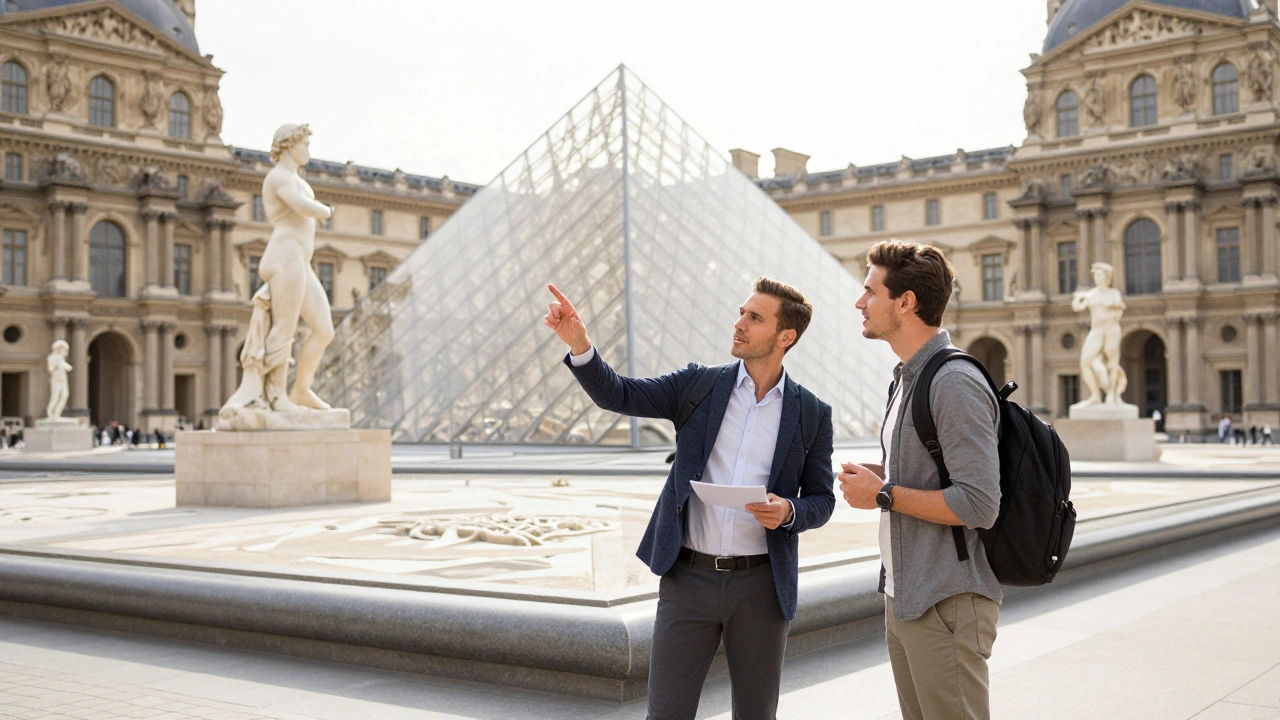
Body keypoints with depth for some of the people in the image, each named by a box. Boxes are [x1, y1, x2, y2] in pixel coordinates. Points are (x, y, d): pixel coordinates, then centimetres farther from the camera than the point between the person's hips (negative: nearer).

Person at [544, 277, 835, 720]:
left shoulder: (812, 414, 2)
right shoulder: (699, 386, 4)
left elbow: (821, 500, 7)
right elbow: (617, 394, -4)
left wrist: (788, 512, -16)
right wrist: (579, 344, -20)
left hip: (760, 584, 0)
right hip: (689, 578, 0)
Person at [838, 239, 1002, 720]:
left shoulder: (955, 383, -18)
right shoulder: (908, 377, 14)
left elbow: (978, 505, -24)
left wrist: (883, 495, -16)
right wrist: (874, 477, 4)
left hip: (946, 607, -10)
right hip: (904, 599, 10)